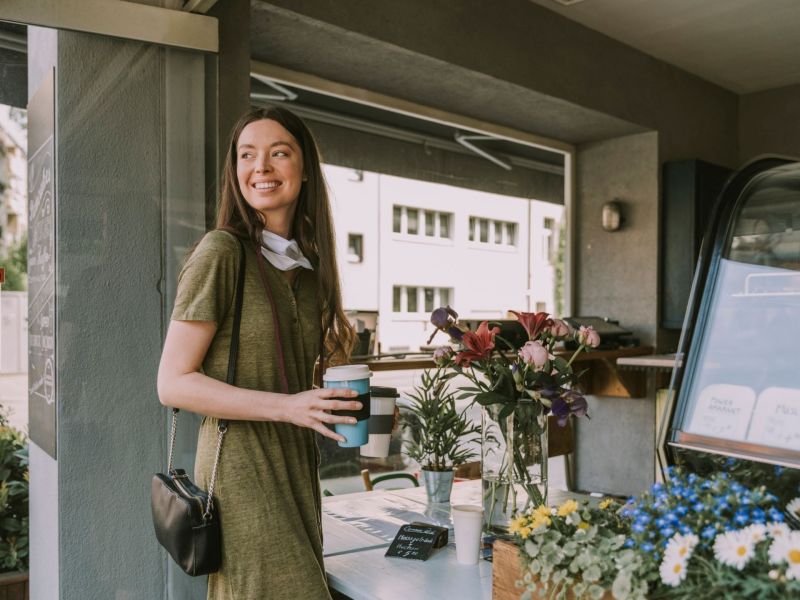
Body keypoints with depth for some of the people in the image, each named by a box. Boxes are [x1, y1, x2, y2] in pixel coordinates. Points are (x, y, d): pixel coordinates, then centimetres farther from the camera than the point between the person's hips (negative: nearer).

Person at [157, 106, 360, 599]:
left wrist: (338, 403, 1)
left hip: (298, 465, 7)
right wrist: (286, 406, -22)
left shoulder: (308, 262, 10)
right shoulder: (220, 251, -11)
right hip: (242, 465, -7)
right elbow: (174, 383, -14)